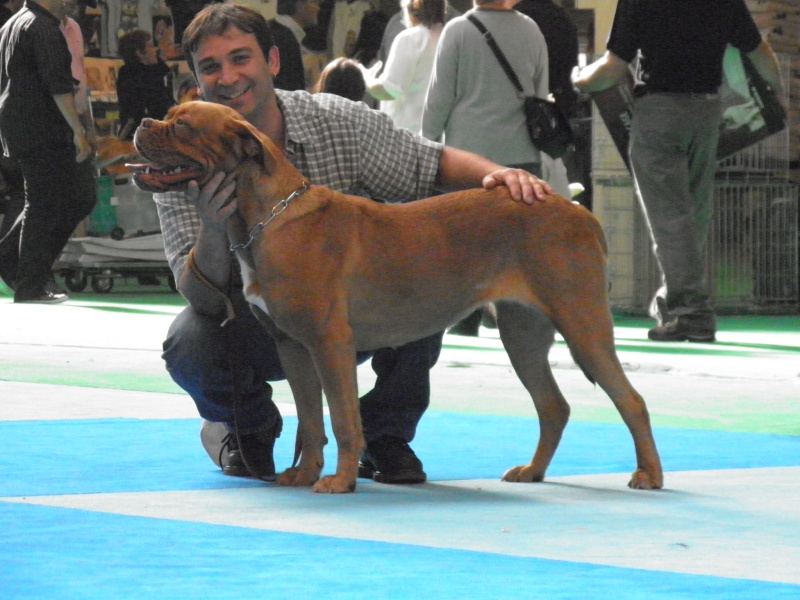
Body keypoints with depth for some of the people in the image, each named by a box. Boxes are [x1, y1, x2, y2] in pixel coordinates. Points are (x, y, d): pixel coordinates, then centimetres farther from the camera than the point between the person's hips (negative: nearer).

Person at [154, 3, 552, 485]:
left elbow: (436, 165, -4)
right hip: (258, 329, -1)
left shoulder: (341, 123, -14)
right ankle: (248, 427, 6)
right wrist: (212, 231, -47)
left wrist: (497, 174, -26)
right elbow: (204, 299, -25)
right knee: (190, 343, -32)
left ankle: (385, 433, -3)